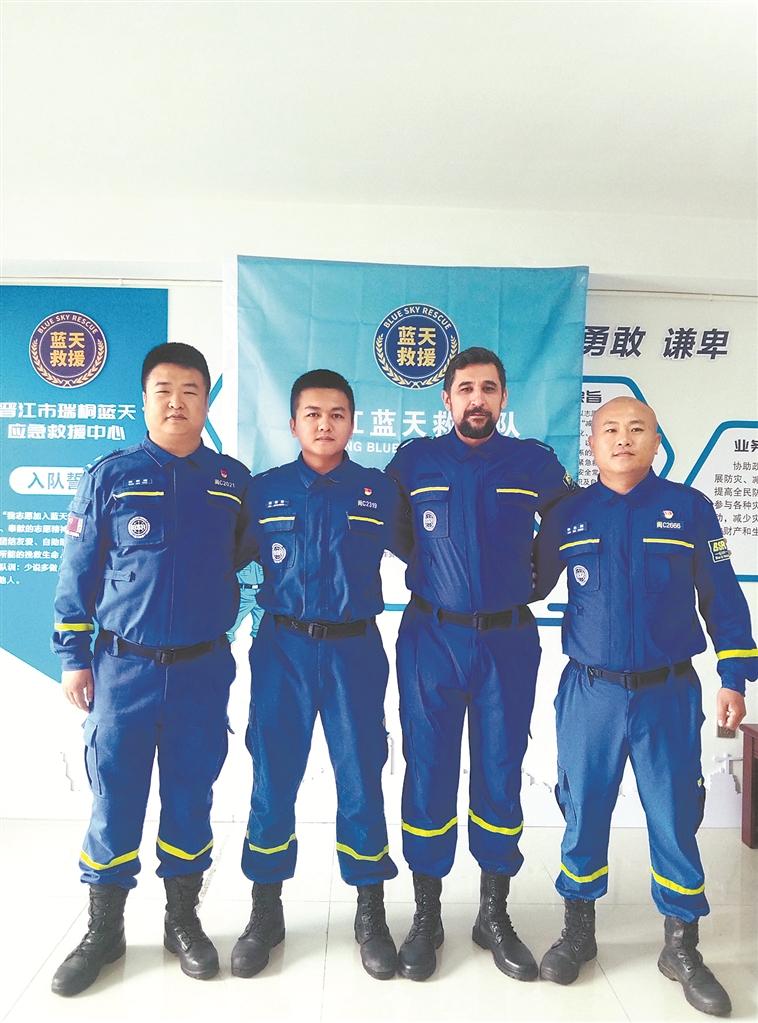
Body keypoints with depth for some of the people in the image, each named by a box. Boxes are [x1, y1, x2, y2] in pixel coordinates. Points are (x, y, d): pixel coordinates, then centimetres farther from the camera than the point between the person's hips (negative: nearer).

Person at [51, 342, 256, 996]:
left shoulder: (234, 481, 2)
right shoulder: (109, 477, -2)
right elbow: (78, 572, 0)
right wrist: (73, 656, -1)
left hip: (204, 670, 1)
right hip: (124, 667, -1)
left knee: (191, 795, 12)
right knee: (115, 797, 8)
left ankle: (183, 920, 33)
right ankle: (105, 929, 30)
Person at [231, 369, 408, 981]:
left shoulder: (379, 492, 3)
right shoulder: (264, 491, 3)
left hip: (355, 651, 0)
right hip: (283, 649, 1)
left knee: (361, 781, 8)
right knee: (272, 781, 9)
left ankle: (372, 914, 28)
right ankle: (265, 913, 30)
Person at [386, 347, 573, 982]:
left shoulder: (536, 464, 3)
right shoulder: (413, 462, 0)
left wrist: (532, 580, 9)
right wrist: (431, 572, 6)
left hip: (508, 641, 1)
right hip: (432, 638, -1)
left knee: (501, 776, 10)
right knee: (428, 774, 6)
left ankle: (495, 915, 29)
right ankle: (426, 917, 25)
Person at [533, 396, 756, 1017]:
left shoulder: (689, 508, 0)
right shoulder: (569, 514, 0)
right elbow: (528, 584, 7)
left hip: (669, 693, 0)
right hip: (589, 692, 1)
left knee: (675, 818, 9)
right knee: (583, 812, 11)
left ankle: (682, 948, 31)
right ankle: (579, 932, 33)